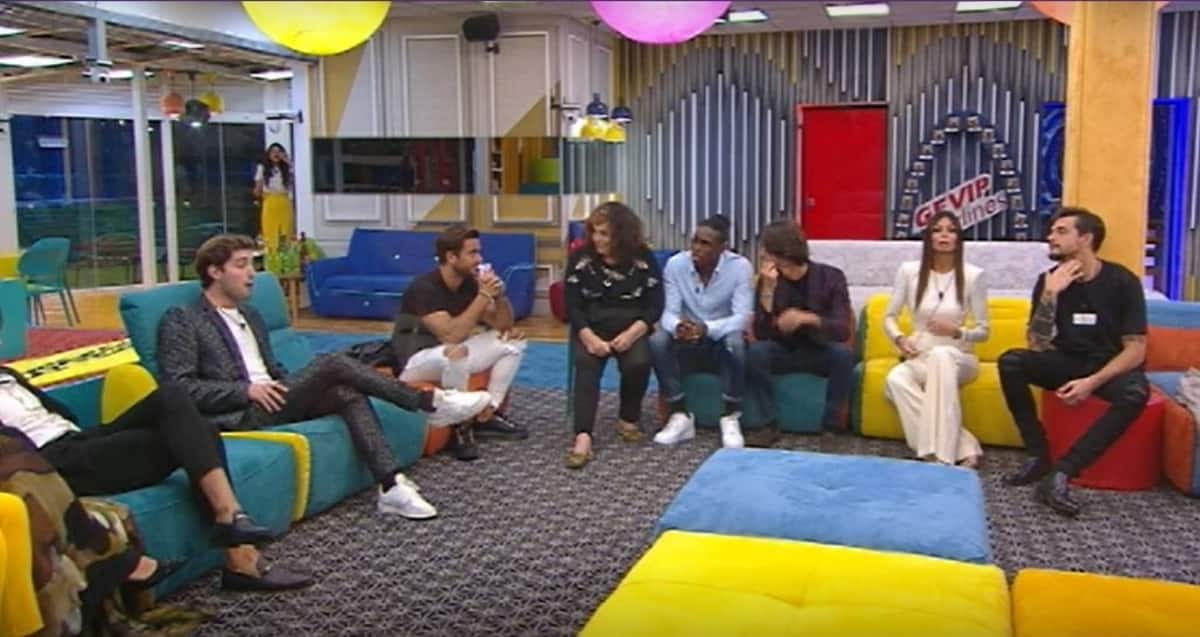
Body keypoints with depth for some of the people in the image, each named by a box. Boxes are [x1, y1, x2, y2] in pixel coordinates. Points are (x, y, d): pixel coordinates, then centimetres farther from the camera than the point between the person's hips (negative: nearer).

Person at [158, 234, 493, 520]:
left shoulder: (250, 316, 23)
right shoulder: (181, 321, 0)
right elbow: (180, 387, -10)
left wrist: (297, 386, 4)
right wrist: (246, 390, -17)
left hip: (271, 402, 7)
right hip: (242, 414, -7)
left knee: (348, 394, -21)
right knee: (334, 363, -23)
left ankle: (391, 486, -28)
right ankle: (429, 402, -15)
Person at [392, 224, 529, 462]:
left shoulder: (470, 283, -1)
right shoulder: (424, 288, -23)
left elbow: (503, 326, 2)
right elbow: (451, 336, -33)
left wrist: (499, 295, -17)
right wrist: (484, 295, -30)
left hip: (450, 357, 8)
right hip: (415, 362, -8)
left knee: (514, 341, -2)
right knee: (455, 352, -40)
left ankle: (488, 413, 1)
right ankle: (461, 426, -18)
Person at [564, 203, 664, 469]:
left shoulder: (643, 259, -3)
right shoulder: (580, 257, -2)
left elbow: (655, 306, -5)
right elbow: (572, 305, -5)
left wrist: (631, 334, -22)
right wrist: (589, 337, -22)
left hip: (631, 329, 0)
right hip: (592, 329, 0)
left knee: (638, 363, -29)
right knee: (585, 364, -30)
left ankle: (628, 420, -2)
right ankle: (583, 437, -40)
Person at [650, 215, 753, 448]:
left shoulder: (740, 267, -18)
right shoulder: (675, 264, -12)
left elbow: (742, 318, -25)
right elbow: (669, 312, -13)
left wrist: (706, 329, -43)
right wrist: (678, 326, -39)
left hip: (722, 336, -2)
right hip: (687, 338, 2)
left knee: (735, 341, -37)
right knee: (657, 341, -28)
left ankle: (730, 417, -17)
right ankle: (680, 416, -15)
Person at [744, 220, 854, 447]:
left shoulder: (830, 276, -13)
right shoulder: (768, 279, -9)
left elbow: (843, 330, -24)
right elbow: (761, 334, -17)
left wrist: (807, 318, -42)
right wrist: (768, 289, -27)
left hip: (820, 352, -1)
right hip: (784, 352, 2)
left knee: (843, 353, -33)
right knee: (756, 351, -28)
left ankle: (832, 427, -19)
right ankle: (770, 424, -17)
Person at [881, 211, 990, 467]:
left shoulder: (973, 275, -3)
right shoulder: (909, 271, 0)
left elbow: (983, 331, 2)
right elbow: (889, 317, 8)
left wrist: (957, 331, -19)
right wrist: (899, 339, -13)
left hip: (958, 358, -2)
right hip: (919, 359, 2)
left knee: (941, 354, -40)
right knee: (895, 380, -34)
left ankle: (940, 451, -41)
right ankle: (962, 447, -33)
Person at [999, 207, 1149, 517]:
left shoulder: (1122, 281, -12)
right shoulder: (1050, 280, -5)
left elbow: (1136, 350, -14)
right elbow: (1037, 346, -12)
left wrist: (1092, 382, -29)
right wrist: (1050, 295, -24)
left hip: (1109, 367, -2)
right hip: (1067, 362, 3)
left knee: (1136, 392, -36)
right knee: (1010, 361, -24)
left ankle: (1060, 473, -37)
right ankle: (1039, 457, -19)